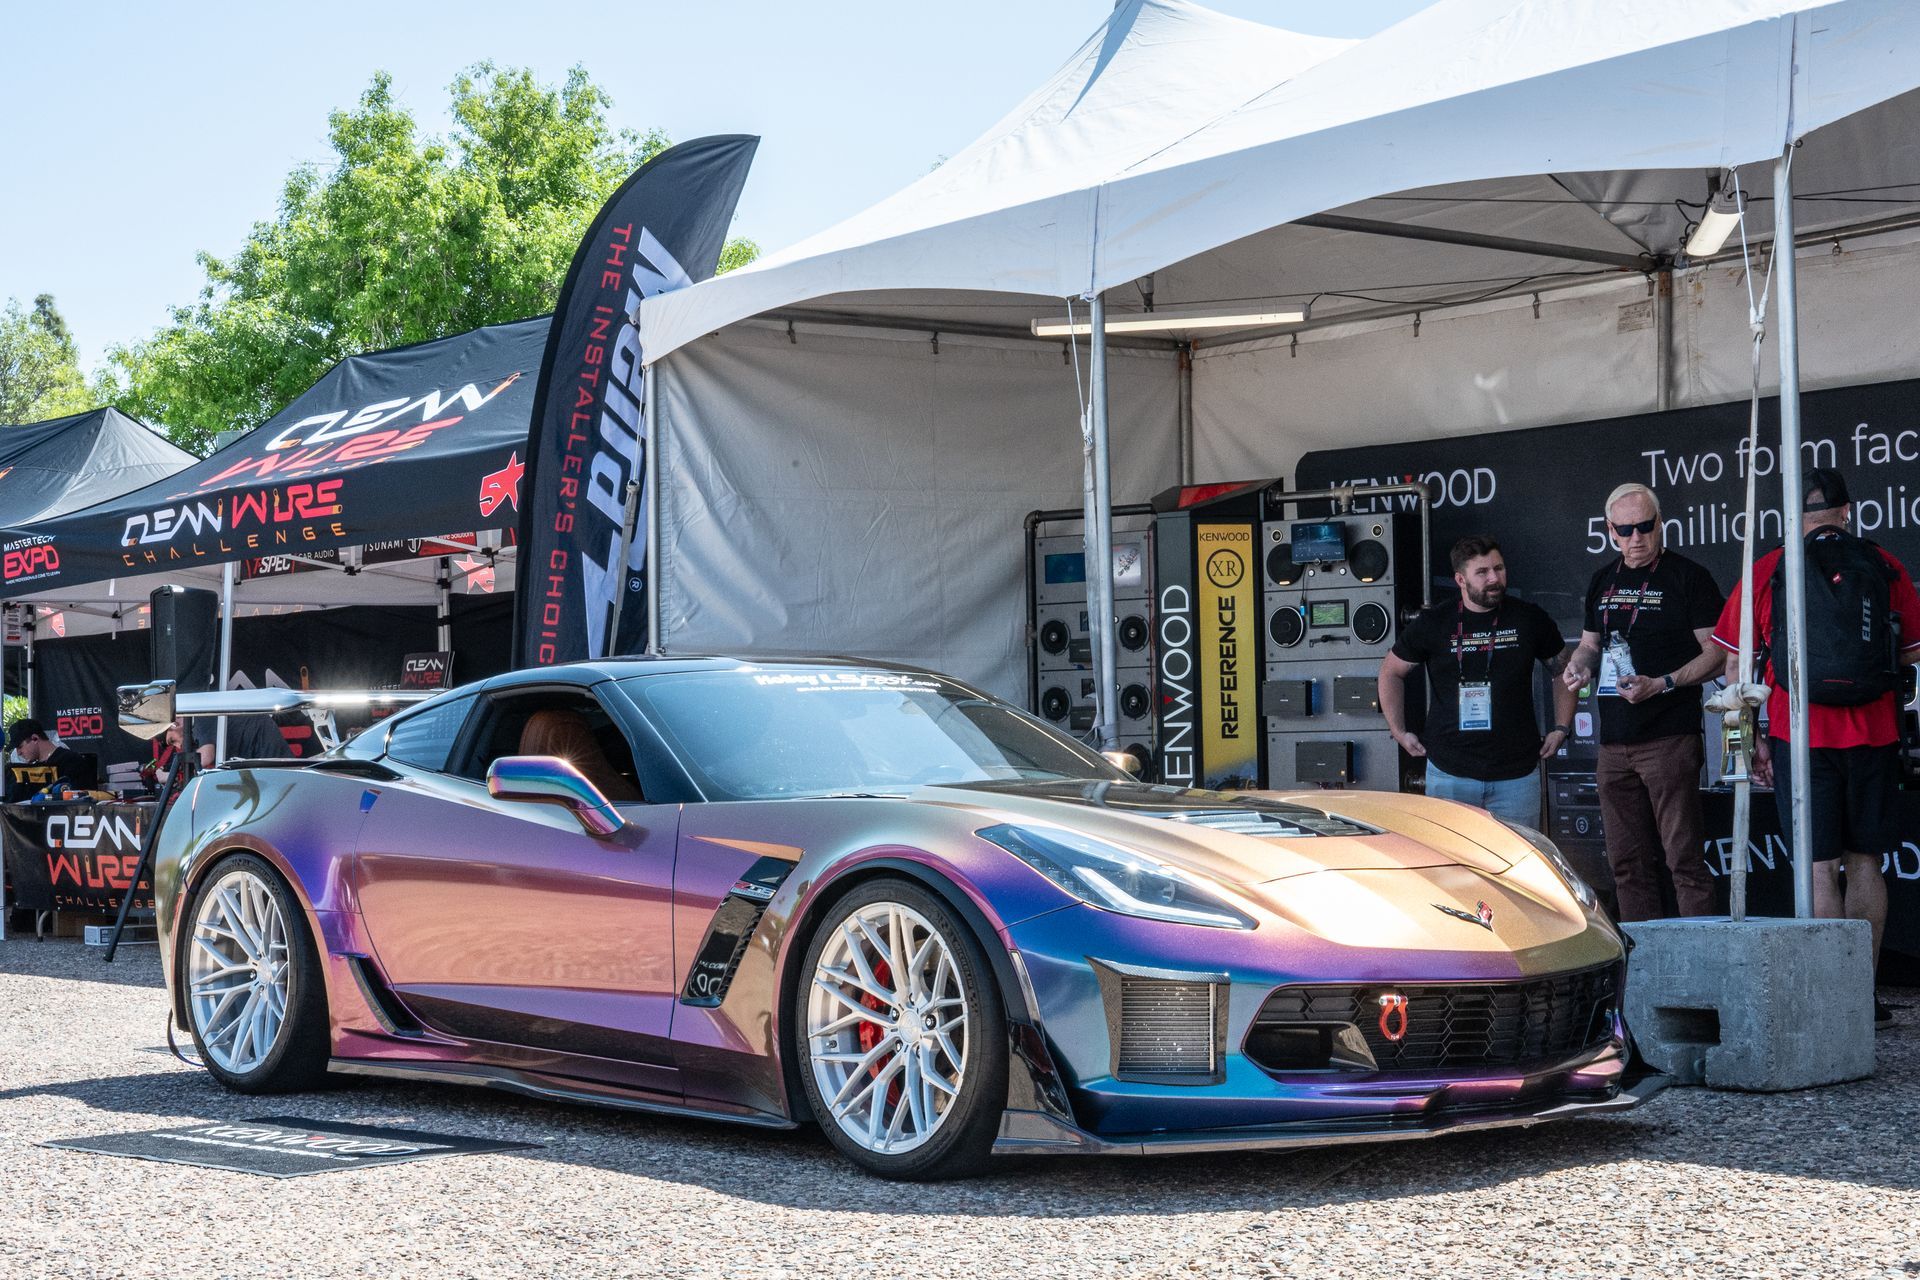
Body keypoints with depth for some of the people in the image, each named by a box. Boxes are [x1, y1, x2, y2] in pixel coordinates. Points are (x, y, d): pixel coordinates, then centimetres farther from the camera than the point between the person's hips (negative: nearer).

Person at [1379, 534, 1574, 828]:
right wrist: (1399, 732, 8)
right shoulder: (1432, 624, 1)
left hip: (1517, 774, 1)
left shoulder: (1530, 619, 3)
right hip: (1449, 774, 0)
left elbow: (1562, 671, 16)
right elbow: (1391, 672, 13)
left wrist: (1560, 729, 8)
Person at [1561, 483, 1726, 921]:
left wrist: (1661, 684, -19)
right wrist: (1579, 666, 3)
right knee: (1626, 863, 8)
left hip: (1670, 740, -7)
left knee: (1684, 859, -10)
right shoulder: (1603, 581, 16)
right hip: (1614, 743, 7)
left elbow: (1716, 653, -6)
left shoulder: (1687, 577, -3)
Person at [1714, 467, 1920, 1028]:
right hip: (1873, 736, 2)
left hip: (1801, 739, -2)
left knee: (1819, 867, 0)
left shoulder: (1766, 573, 1)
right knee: (1864, 862, 10)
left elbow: (1736, 666, 3)